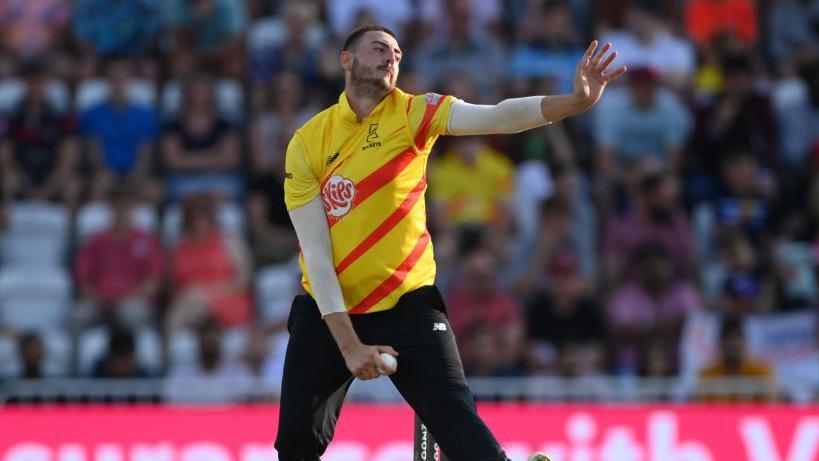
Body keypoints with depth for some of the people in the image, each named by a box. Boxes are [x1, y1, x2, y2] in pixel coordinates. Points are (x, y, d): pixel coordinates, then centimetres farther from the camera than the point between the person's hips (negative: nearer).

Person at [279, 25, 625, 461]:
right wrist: (348, 344, -17)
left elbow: (496, 117, -23)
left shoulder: (413, 113, -5)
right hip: (328, 311, 1)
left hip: (406, 306, -1)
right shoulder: (307, 142, -6)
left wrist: (575, 101, -40)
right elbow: (315, 253, -9)